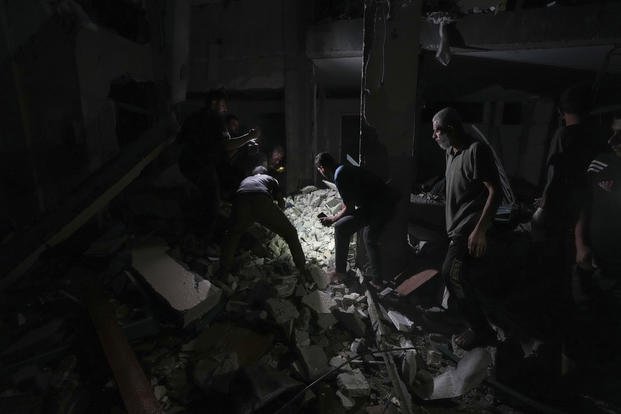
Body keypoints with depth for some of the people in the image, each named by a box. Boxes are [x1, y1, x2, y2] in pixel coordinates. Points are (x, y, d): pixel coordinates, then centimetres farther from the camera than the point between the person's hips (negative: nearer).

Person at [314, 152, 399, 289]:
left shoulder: (340, 176, -12)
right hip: (390, 203, 10)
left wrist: (332, 219, 7)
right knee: (370, 238, 25)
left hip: (378, 207, -10)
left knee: (341, 228, -3)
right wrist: (336, 216, 33)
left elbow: (349, 208, -8)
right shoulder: (347, 169, 18)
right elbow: (350, 202, 27)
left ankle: (340, 271, 9)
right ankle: (377, 280, 31)